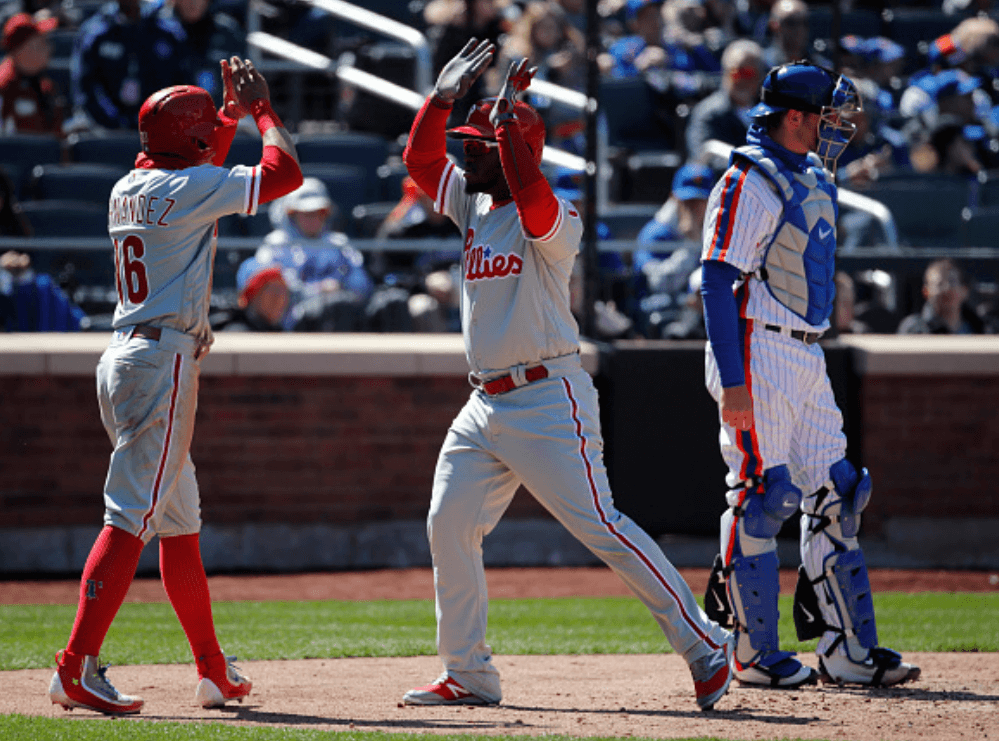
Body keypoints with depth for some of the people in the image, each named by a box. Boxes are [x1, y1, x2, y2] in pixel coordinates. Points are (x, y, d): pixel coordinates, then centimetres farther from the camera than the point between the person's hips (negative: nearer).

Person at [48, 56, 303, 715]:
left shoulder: (130, 188, 14)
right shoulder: (186, 187, -11)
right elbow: (284, 173, -13)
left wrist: (233, 113, 34)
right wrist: (263, 109, 2)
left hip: (124, 359, 10)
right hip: (164, 359, -10)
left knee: (180, 523, 16)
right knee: (130, 518, -15)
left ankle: (215, 671, 24)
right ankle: (78, 669, -23)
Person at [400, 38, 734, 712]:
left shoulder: (555, 219, -12)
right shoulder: (474, 203, 13)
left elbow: (526, 187, -32)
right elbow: (420, 157, 14)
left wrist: (507, 113, -22)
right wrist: (446, 93, 2)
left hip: (549, 402, -8)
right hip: (485, 407, 8)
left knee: (601, 528, -12)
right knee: (449, 528, 2)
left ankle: (706, 648, -8)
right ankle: (468, 674, 10)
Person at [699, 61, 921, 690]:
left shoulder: (816, 180, 13)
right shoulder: (749, 183, -13)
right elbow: (718, 281, -17)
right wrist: (732, 380, -22)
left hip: (808, 358, 9)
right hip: (758, 353, -9)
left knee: (834, 496, 7)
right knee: (760, 497, -7)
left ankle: (848, 650, 10)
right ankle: (754, 655, -1)